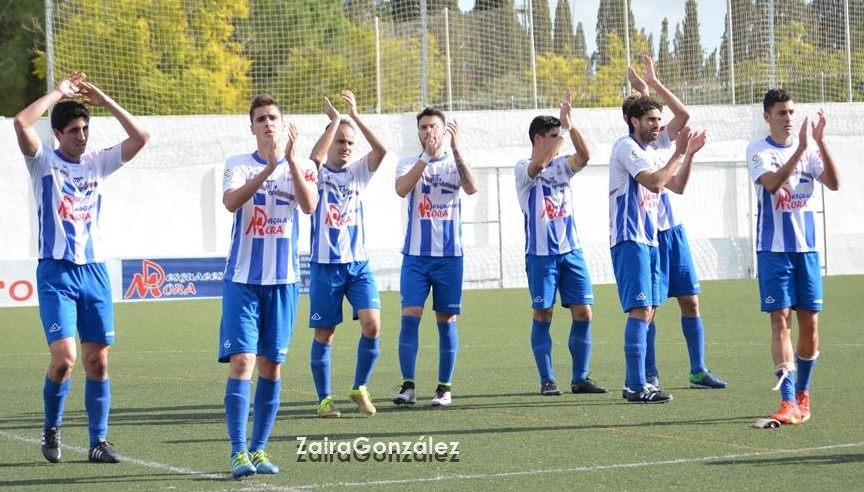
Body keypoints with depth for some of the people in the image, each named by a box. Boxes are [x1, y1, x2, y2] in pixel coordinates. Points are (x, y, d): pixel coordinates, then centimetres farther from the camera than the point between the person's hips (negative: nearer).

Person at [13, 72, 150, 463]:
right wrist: (59, 92, -11)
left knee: (97, 360, 3)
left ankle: (98, 442, 10)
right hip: (56, 273, -4)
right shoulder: (44, 162, -2)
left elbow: (140, 137, 2)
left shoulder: (98, 163, 9)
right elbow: (22, 123, -19)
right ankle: (51, 428, 9)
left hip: (94, 270, 4)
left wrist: (105, 101, -2)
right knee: (64, 358, -14)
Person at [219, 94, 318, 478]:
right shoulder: (238, 165, 1)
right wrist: (268, 168, -29)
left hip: (283, 280, 2)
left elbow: (309, 206, -15)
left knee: (271, 366, 5)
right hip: (243, 278, -2)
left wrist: (290, 160, -26)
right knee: (241, 361, -11)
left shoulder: (301, 166, 4)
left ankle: (259, 449, 14)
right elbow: (231, 202, -19)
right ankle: (238, 452, -10)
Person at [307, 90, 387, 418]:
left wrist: (355, 116, -16)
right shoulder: (319, 173, 0)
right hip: (325, 265, -2)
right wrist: (334, 120, -21)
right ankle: (324, 399, 12)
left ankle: (360, 388, 4)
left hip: (358, 264, 2)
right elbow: (315, 156, -24)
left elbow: (381, 150, -10)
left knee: (372, 324, -13)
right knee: (324, 334, 2)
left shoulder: (358, 172, 8)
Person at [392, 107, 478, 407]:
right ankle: (407, 386, -6)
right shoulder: (409, 163, 5)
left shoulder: (455, 163, 4)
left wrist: (456, 148, -23)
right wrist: (426, 157, -24)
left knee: (446, 321, 3)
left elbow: (471, 188, -17)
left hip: (449, 255, 0)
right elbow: (401, 189, -17)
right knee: (410, 317, -9)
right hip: (415, 255, 0)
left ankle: (445, 387, 10)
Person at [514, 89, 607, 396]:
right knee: (542, 314, -2)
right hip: (540, 253, -5)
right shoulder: (524, 169, -4)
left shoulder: (561, 166, 11)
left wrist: (571, 125, -16)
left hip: (571, 251, 5)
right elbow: (538, 165, -27)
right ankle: (547, 380, 4)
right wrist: (563, 129, -25)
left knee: (583, 313, -1)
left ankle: (580, 378, 6)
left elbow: (585, 156, -7)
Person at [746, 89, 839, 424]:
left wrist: (820, 142, -18)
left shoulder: (809, 149, 7)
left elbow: (834, 183, -8)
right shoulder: (758, 151, -3)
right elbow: (773, 183, -22)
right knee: (780, 320, -9)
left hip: (806, 247, 4)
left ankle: (803, 394, 21)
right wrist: (801, 148, -30)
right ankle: (788, 401, -12)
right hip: (774, 249, -4)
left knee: (809, 321, 5)